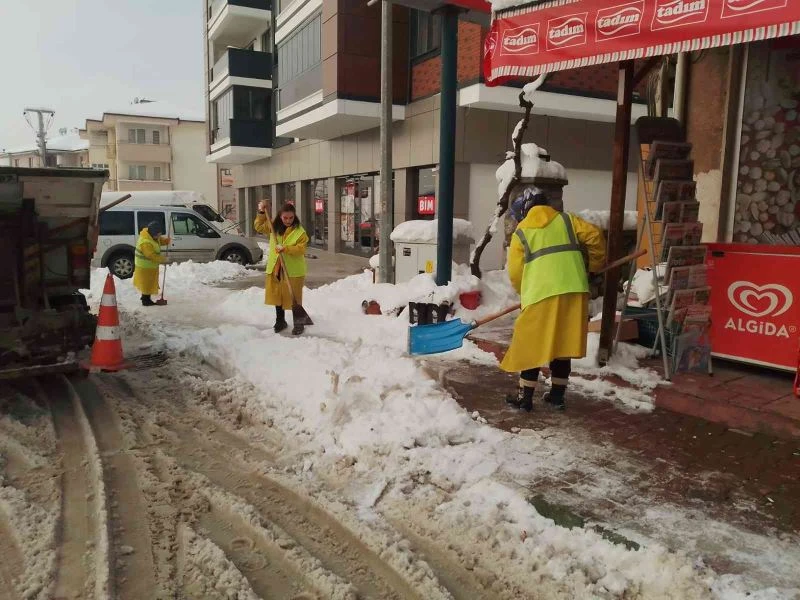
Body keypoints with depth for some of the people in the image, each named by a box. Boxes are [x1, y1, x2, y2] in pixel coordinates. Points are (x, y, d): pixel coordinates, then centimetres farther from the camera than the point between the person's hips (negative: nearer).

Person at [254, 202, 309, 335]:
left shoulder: (300, 231, -10)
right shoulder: (274, 227, 5)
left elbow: (301, 249, -18)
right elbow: (259, 227, 16)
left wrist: (285, 248, -29)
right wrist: (261, 213, 2)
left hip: (293, 270, -5)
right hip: (275, 268, 5)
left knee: (294, 297, 1)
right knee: (277, 294, 14)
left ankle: (298, 323, 14)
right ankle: (280, 320, 29)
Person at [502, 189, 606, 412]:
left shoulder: (521, 232, 9)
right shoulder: (566, 220, 16)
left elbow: (515, 272, 6)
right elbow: (594, 236, 6)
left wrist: (527, 292, 22)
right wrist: (595, 264, 22)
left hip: (542, 295, -3)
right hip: (573, 291, 4)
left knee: (531, 345, 6)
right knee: (563, 343, 13)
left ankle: (525, 397, 11)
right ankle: (557, 395, 21)